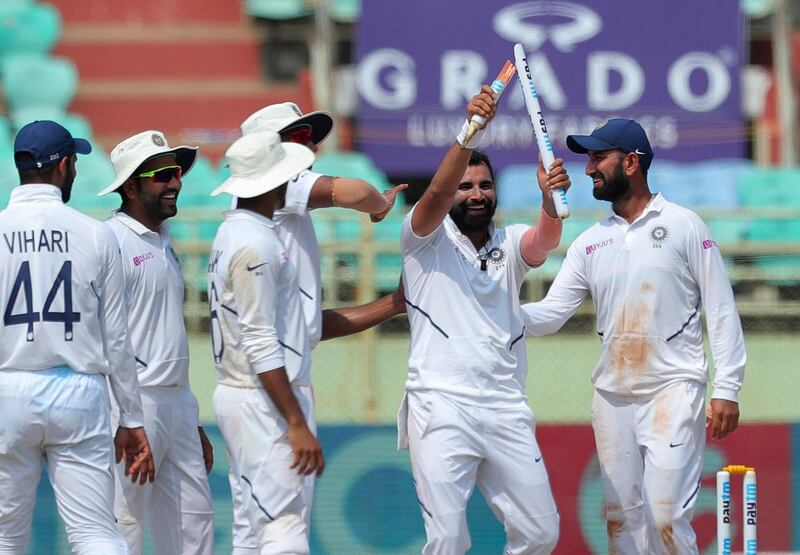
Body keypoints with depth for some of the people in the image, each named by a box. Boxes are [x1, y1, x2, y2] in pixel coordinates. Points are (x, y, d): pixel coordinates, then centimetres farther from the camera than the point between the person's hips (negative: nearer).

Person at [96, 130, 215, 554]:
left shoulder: (163, 243, 18)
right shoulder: (113, 241, -10)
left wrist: (194, 424, 23)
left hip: (177, 403, 9)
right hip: (135, 404, -9)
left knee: (194, 521, 9)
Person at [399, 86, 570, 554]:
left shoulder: (511, 243, 13)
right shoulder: (427, 237, 5)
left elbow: (545, 240, -10)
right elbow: (436, 194, -16)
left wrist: (551, 199, -34)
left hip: (507, 410, 4)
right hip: (442, 406, -4)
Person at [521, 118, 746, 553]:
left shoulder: (683, 225, -1)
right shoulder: (590, 243, 11)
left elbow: (721, 309, -3)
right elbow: (549, 315, 6)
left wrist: (726, 389, -9)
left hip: (673, 389, -5)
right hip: (612, 396, 5)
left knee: (665, 515, -15)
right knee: (621, 517, 6)